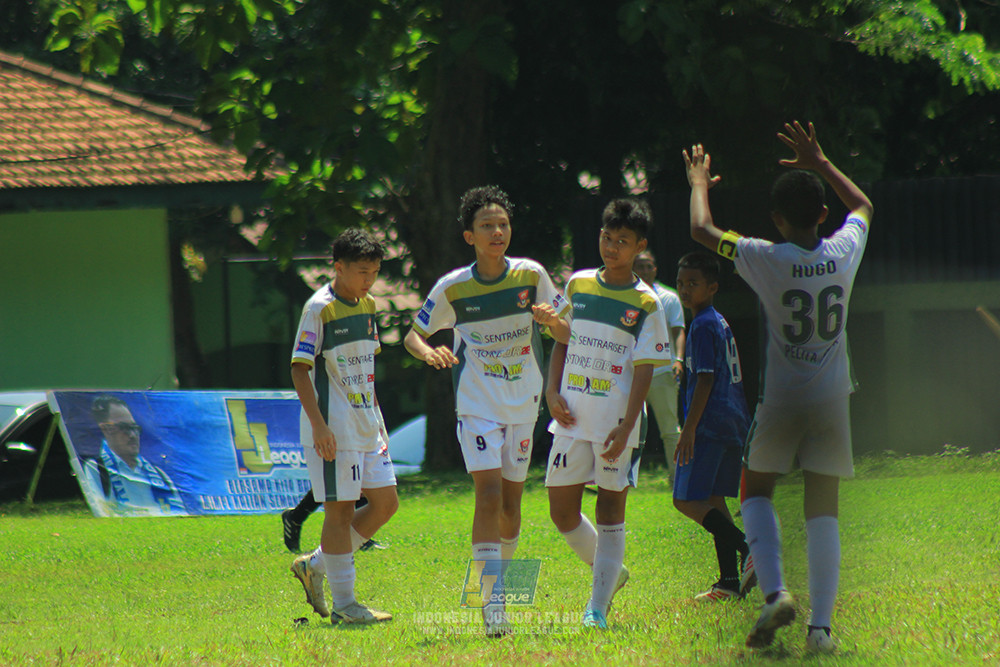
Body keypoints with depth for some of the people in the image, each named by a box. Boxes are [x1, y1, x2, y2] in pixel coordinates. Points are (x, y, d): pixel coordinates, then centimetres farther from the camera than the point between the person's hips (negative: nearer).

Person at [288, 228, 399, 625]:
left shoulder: (365, 305, 13)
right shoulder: (320, 308, -12)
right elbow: (299, 369, -15)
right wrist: (319, 424, -22)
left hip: (366, 424, 9)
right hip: (334, 428, -9)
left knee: (385, 503, 7)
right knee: (340, 509, -6)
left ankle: (315, 566, 18)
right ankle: (344, 604, -1)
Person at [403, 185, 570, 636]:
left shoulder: (531, 276, -3)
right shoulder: (453, 287, -7)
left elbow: (566, 336, 4)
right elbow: (413, 336, 3)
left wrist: (552, 320, -20)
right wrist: (428, 352, -20)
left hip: (523, 405, 3)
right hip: (477, 406, -3)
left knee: (510, 503, 9)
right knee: (489, 494, -17)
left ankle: (501, 576, 31)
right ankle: (493, 600, -20)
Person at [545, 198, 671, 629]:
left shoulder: (645, 304, -4)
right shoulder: (578, 285, 8)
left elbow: (644, 371, -7)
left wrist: (626, 428, -15)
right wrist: (552, 392, 2)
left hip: (617, 423, -4)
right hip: (572, 417, 4)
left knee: (610, 510, 0)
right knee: (562, 510, 3)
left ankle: (598, 608, 4)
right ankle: (608, 572, 28)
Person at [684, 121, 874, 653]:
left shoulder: (767, 260, -13)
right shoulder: (845, 253, -3)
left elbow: (701, 230, -3)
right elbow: (862, 205, 19)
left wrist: (699, 183, 14)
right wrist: (821, 165, 25)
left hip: (780, 403, -2)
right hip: (832, 403, 2)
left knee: (757, 491, 17)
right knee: (822, 511, 6)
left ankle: (774, 593, -5)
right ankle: (821, 625, -1)